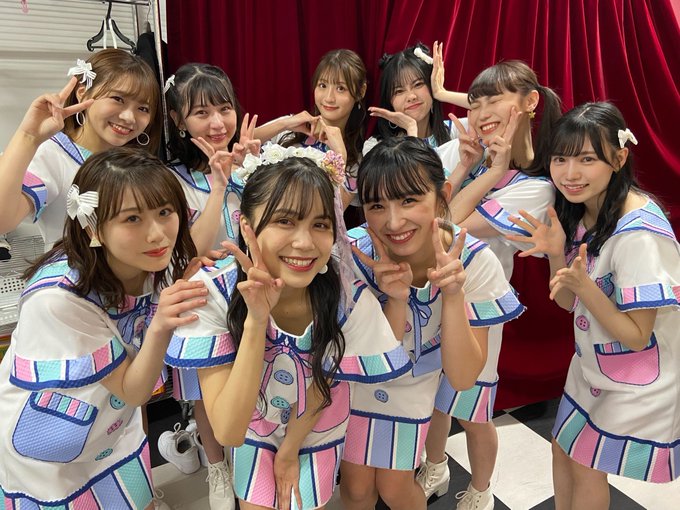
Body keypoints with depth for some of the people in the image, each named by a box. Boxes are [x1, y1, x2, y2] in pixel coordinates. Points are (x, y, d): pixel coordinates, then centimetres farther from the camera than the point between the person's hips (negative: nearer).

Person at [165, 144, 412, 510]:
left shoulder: (351, 300, -32)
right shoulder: (212, 291, -33)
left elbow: (319, 390, -13)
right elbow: (227, 431, -34)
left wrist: (289, 452, 0)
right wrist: (255, 320, -45)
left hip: (316, 434, 1)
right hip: (253, 432, 0)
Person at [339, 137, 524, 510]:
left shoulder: (474, 262, -29)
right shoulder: (354, 253, -31)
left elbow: (462, 378, -27)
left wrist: (453, 294, -41)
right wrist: (396, 298, -42)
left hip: (414, 384, 0)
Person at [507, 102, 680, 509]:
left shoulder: (639, 233, -31)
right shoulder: (581, 211, -7)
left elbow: (636, 336, -24)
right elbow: (568, 301, -1)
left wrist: (583, 285, -37)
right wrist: (557, 253, -19)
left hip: (637, 382, -7)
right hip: (592, 365, 7)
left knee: (587, 470, 13)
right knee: (565, 453, 21)